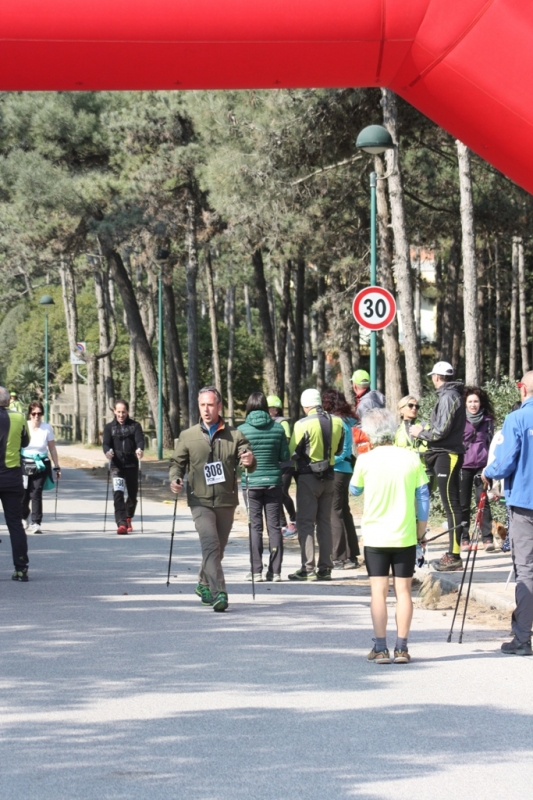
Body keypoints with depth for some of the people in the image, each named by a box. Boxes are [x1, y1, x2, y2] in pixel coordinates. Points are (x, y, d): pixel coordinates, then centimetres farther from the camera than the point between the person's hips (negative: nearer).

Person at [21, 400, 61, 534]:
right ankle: (23, 517, 32)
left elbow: (52, 448, 6)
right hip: (25, 464, 0)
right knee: (24, 494, 4)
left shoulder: (47, 428, -2)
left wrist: (57, 467, 8)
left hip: (41, 465, 0)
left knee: (36, 493, -11)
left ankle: (35, 523, -6)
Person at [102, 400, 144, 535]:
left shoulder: (135, 426, 8)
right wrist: (107, 451, -26)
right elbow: (106, 443, -3)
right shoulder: (109, 427, 9)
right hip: (117, 465, -1)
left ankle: (128, 519, 38)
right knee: (118, 493, -19)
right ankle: (121, 524, -26)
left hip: (132, 464, 1)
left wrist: (139, 449, -29)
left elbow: (140, 440, -6)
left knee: (133, 494, 12)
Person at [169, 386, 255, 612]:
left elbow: (248, 463, -3)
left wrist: (250, 461, -28)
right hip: (201, 501, -2)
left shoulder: (235, 436, 4)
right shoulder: (188, 436, 5)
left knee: (218, 549, 14)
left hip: (226, 502, 2)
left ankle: (204, 584, 37)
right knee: (210, 544, -18)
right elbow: (177, 463, 12)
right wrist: (175, 478, -10)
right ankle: (219, 592, -24)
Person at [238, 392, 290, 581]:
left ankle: (256, 571, 1)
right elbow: (285, 457, 1)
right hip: (273, 481, 2)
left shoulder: (242, 430, -7)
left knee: (255, 527, 3)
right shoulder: (278, 428, -1)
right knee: (274, 526, 6)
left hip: (252, 483, -2)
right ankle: (275, 571, 6)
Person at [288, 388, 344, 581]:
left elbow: (292, 452, -11)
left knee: (305, 522, -1)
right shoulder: (337, 423, 0)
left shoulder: (303, 424, -16)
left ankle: (308, 568, -7)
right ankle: (325, 568, 12)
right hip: (329, 477, 5)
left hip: (308, 477, -5)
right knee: (325, 522, 13)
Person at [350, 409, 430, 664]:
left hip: (375, 536, -1)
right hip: (405, 536, 1)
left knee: (379, 592, 3)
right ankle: (402, 648, 5)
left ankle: (380, 649, 1)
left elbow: (354, 490, 11)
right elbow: (423, 496, 2)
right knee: (403, 590, 6)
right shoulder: (411, 458, -3)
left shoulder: (365, 460, -7)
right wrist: (421, 530, 12)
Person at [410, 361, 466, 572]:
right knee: (451, 505, 12)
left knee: (451, 505, -9)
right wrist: (425, 428, 12)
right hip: (444, 454, 10)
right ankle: (452, 554, 17)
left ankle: (454, 556, -10)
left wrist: (421, 433, -4)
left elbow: (441, 430, -19)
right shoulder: (451, 395, 17)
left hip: (447, 455, -10)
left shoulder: (448, 397, -13)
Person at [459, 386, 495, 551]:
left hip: (482, 466, 0)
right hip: (463, 466, 0)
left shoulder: (487, 420, 8)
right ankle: (464, 539, 8)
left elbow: (491, 443, 15)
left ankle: (487, 538, -7)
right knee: (463, 504, 3)